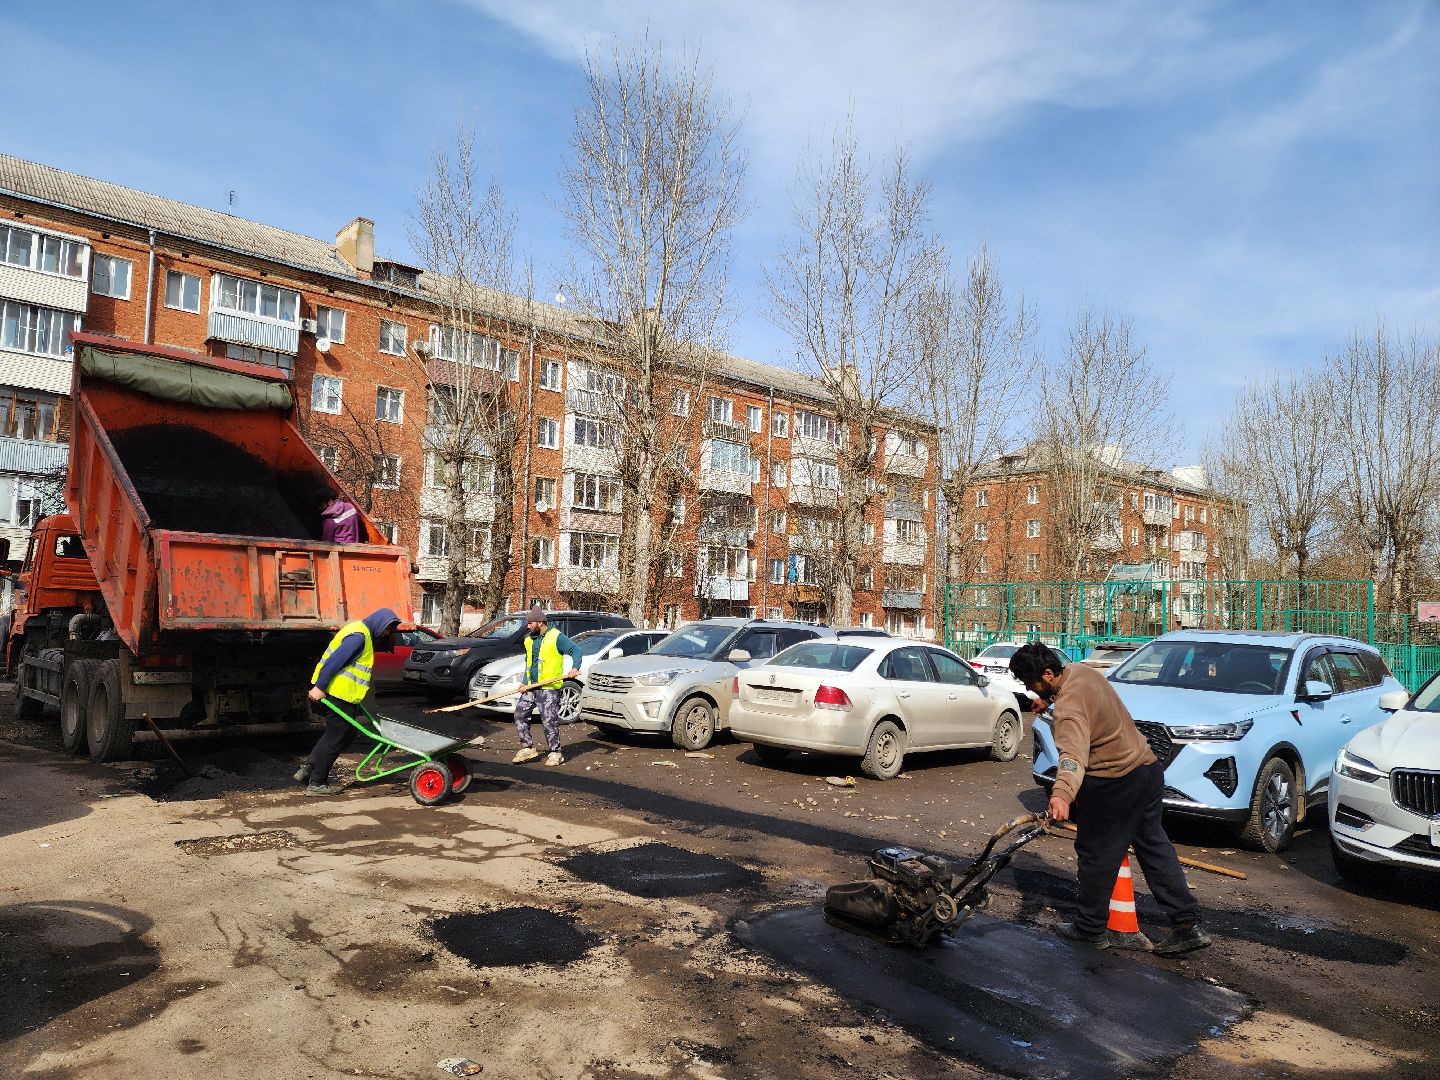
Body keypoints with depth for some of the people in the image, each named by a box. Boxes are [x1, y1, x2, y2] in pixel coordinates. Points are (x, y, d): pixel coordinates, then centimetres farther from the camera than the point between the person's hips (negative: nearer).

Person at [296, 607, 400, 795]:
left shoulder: (363, 634, 17)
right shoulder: (358, 636, -16)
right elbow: (335, 661, -23)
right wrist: (319, 687, -25)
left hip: (342, 694, 11)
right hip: (338, 694, -11)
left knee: (347, 733, 18)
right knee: (336, 738, -1)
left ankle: (307, 770, 22)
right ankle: (316, 784, 8)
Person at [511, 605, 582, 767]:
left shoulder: (556, 637, -9)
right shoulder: (529, 639, 14)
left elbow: (576, 650, -13)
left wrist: (575, 667, -30)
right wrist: (524, 682, 13)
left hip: (549, 688, -7)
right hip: (530, 687, 8)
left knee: (549, 720, -7)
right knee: (520, 714, 4)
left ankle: (555, 753, 4)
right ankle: (527, 748, 15)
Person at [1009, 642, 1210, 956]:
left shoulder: (1069, 705, -27)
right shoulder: (1080, 670, 2)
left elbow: (1073, 753, -44)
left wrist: (1062, 794, -56)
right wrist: (1047, 698, 40)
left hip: (1114, 786, -10)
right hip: (1148, 769, 10)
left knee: (1096, 854, 4)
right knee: (1155, 848, 16)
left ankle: (1090, 928, 16)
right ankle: (1188, 924, 19)